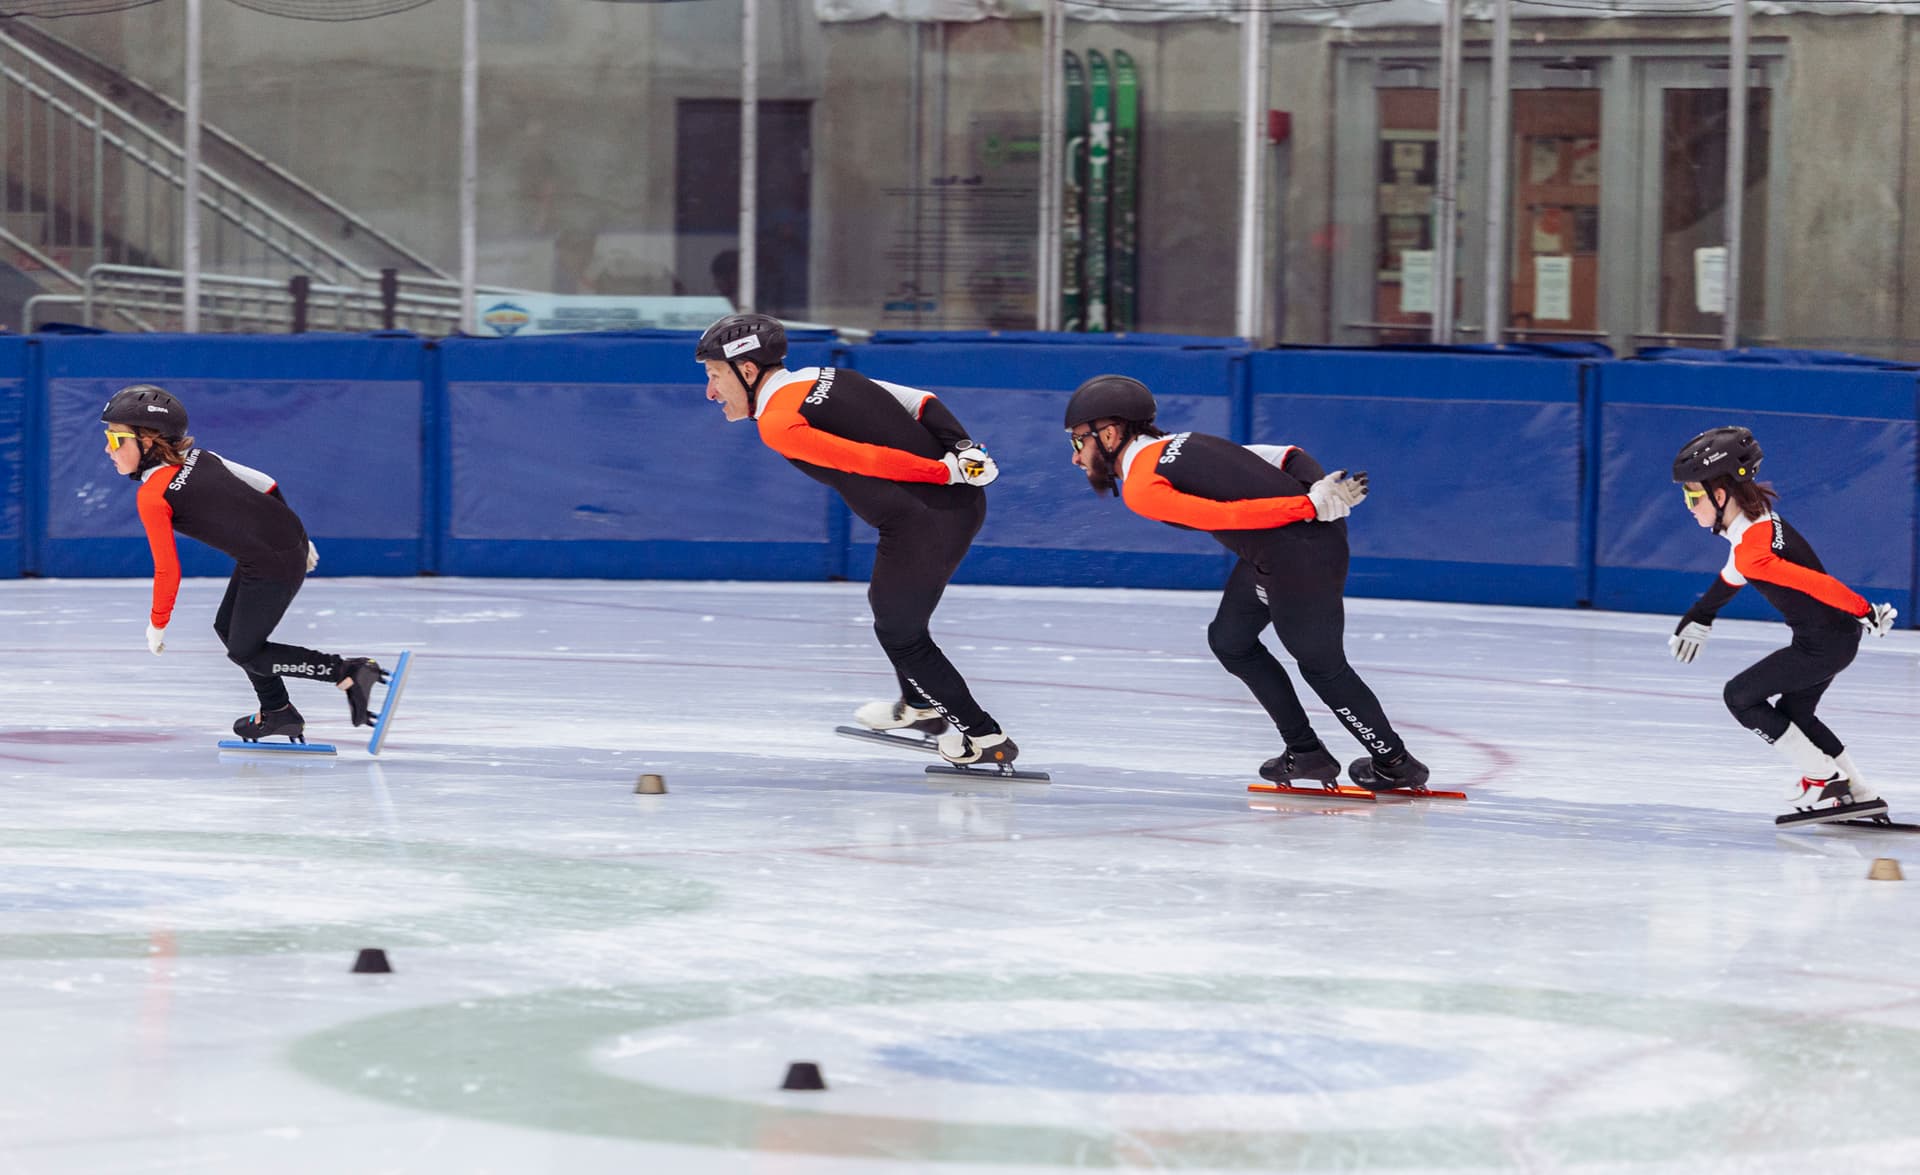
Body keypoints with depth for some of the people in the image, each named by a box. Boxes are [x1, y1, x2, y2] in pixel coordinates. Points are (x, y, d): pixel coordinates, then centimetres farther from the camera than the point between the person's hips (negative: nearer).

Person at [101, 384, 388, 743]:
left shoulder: (152, 497, -15)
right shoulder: (196, 457, 6)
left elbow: (168, 571, -12)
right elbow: (264, 484, 12)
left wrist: (157, 624, 3)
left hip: (273, 565, -9)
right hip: (290, 536, 9)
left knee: (246, 653, 6)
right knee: (227, 627, 20)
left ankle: (349, 673, 4)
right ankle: (277, 712, 31)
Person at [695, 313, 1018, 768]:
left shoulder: (777, 423, -10)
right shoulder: (826, 377, 16)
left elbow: (865, 459, -17)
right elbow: (922, 403, 10)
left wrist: (949, 471, -14)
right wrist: (963, 449, 0)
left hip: (922, 524, -9)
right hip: (964, 504, 9)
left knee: (899, 631, 14)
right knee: (889, 601, 30)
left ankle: (983, 736, 22)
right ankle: (920, 706, 49)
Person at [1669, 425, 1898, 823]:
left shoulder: (1753, 552, -25)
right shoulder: (1756, 517, 5)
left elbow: (1817, 583, -27)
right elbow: (1734, 574, 23)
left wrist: (1866, 612, -19)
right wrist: (1700, 616, 31)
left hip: (1823, 643, -9)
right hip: (1837, 636, 9)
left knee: (1740, 696, 2)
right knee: (1794, 713, 22)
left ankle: (1822, 779, 5)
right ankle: (1860, 793, 23)